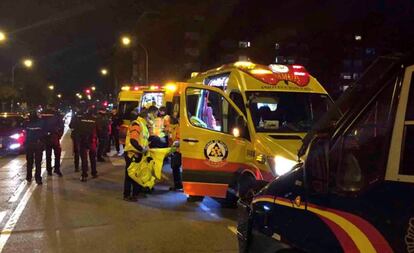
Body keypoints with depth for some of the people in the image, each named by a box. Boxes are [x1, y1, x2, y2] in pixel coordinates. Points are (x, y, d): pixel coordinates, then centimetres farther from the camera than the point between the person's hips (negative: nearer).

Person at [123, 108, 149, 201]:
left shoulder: (143, 125, 14)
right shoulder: (136, 124, -17)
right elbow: (133, 140, -24)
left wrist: (146, 147, 9)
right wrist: (142, 149, -19)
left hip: (139, 154, 10)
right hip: (132, 153, -10)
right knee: (129, 175, -1)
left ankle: (135, 194, 25)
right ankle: (127, 195, 7)